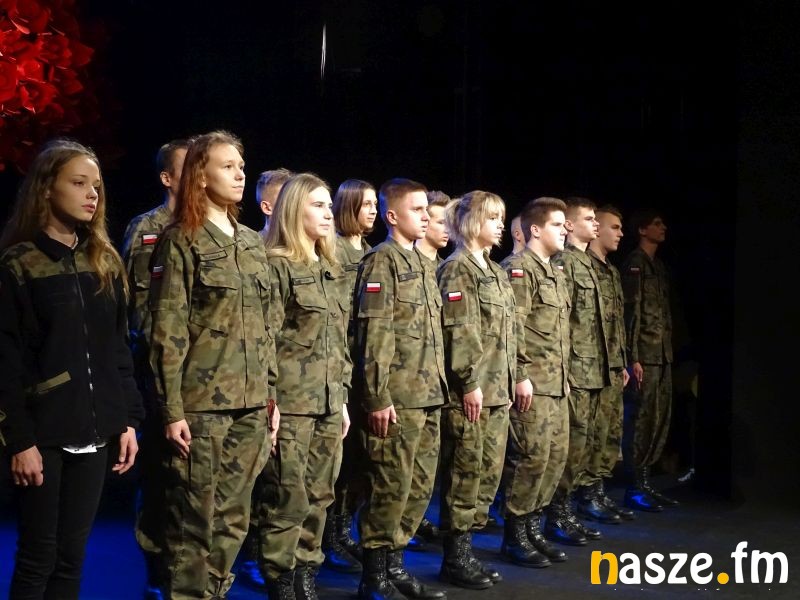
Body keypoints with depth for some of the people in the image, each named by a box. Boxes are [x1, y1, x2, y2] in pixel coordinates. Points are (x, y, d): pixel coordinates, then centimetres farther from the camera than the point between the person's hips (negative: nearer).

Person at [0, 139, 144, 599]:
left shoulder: (105, 262, 11)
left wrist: (129, 420, 6)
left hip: (94, 430, 5)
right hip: (44, 432, -4)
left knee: (72, 555, 8)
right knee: (38, 557, 0)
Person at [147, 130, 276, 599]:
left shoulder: (253, 243, 14)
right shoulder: (180, 241, -5)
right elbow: (168, 331, -9)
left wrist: (271, 396, 13)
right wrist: (172, 409, -14)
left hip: (251, 404, 6)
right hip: (201, 402, -6)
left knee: (234, 517, 10)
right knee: (194, 517, -1)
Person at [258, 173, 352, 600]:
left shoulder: (333, 271, 16)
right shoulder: (277, 266, -7)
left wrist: (343, 399, 16)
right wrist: (268, 400, -15)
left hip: (328, 404, 7)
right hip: (291, 403, -7)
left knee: (319, 499, 11)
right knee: (288, 501, -4)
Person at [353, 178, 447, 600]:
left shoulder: (423, 264, 17)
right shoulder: (381, 261, -8)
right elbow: (374, 335, -15)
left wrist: (439, 386, 18)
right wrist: (377, 398, -19)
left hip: (429, 396, 8)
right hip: (397, 398, -8)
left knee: (420, 485, 11)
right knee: (391, 486, -3)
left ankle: (395, 563, 22)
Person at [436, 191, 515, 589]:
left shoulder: (497, 272, 18)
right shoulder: (456, 270, -9)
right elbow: (458, 332, -16)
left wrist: (509, 381, 18)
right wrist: (469, 383, -20)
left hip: (497, 389, 9)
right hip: (469, 390, -9)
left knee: (490, 470, 10)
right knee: (465, 471, -4)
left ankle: (466, 548, 19)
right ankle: (455, 556, 4)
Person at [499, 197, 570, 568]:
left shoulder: (555, 273, 20)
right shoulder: (519, 268, -10)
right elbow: (513, 326, -17)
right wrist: (521, 376, -21)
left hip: (556, 384, 10)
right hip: (532, 384, -9)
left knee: (556, 454, 11)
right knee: (531, 456, -7)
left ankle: (533, 527, 21)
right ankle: (514, 536, 3)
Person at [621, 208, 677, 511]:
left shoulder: (659, 265, 19)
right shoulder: (634, 263, -7)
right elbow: (631, 313, -12)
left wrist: (668, 353, 12)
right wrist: (633, 358, -17)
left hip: (662, 355, 8)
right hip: (644, 356, -8)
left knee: (659, 421, 8)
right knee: (640, 421, -5)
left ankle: (645, 482, 15)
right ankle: (634, 488, 0)